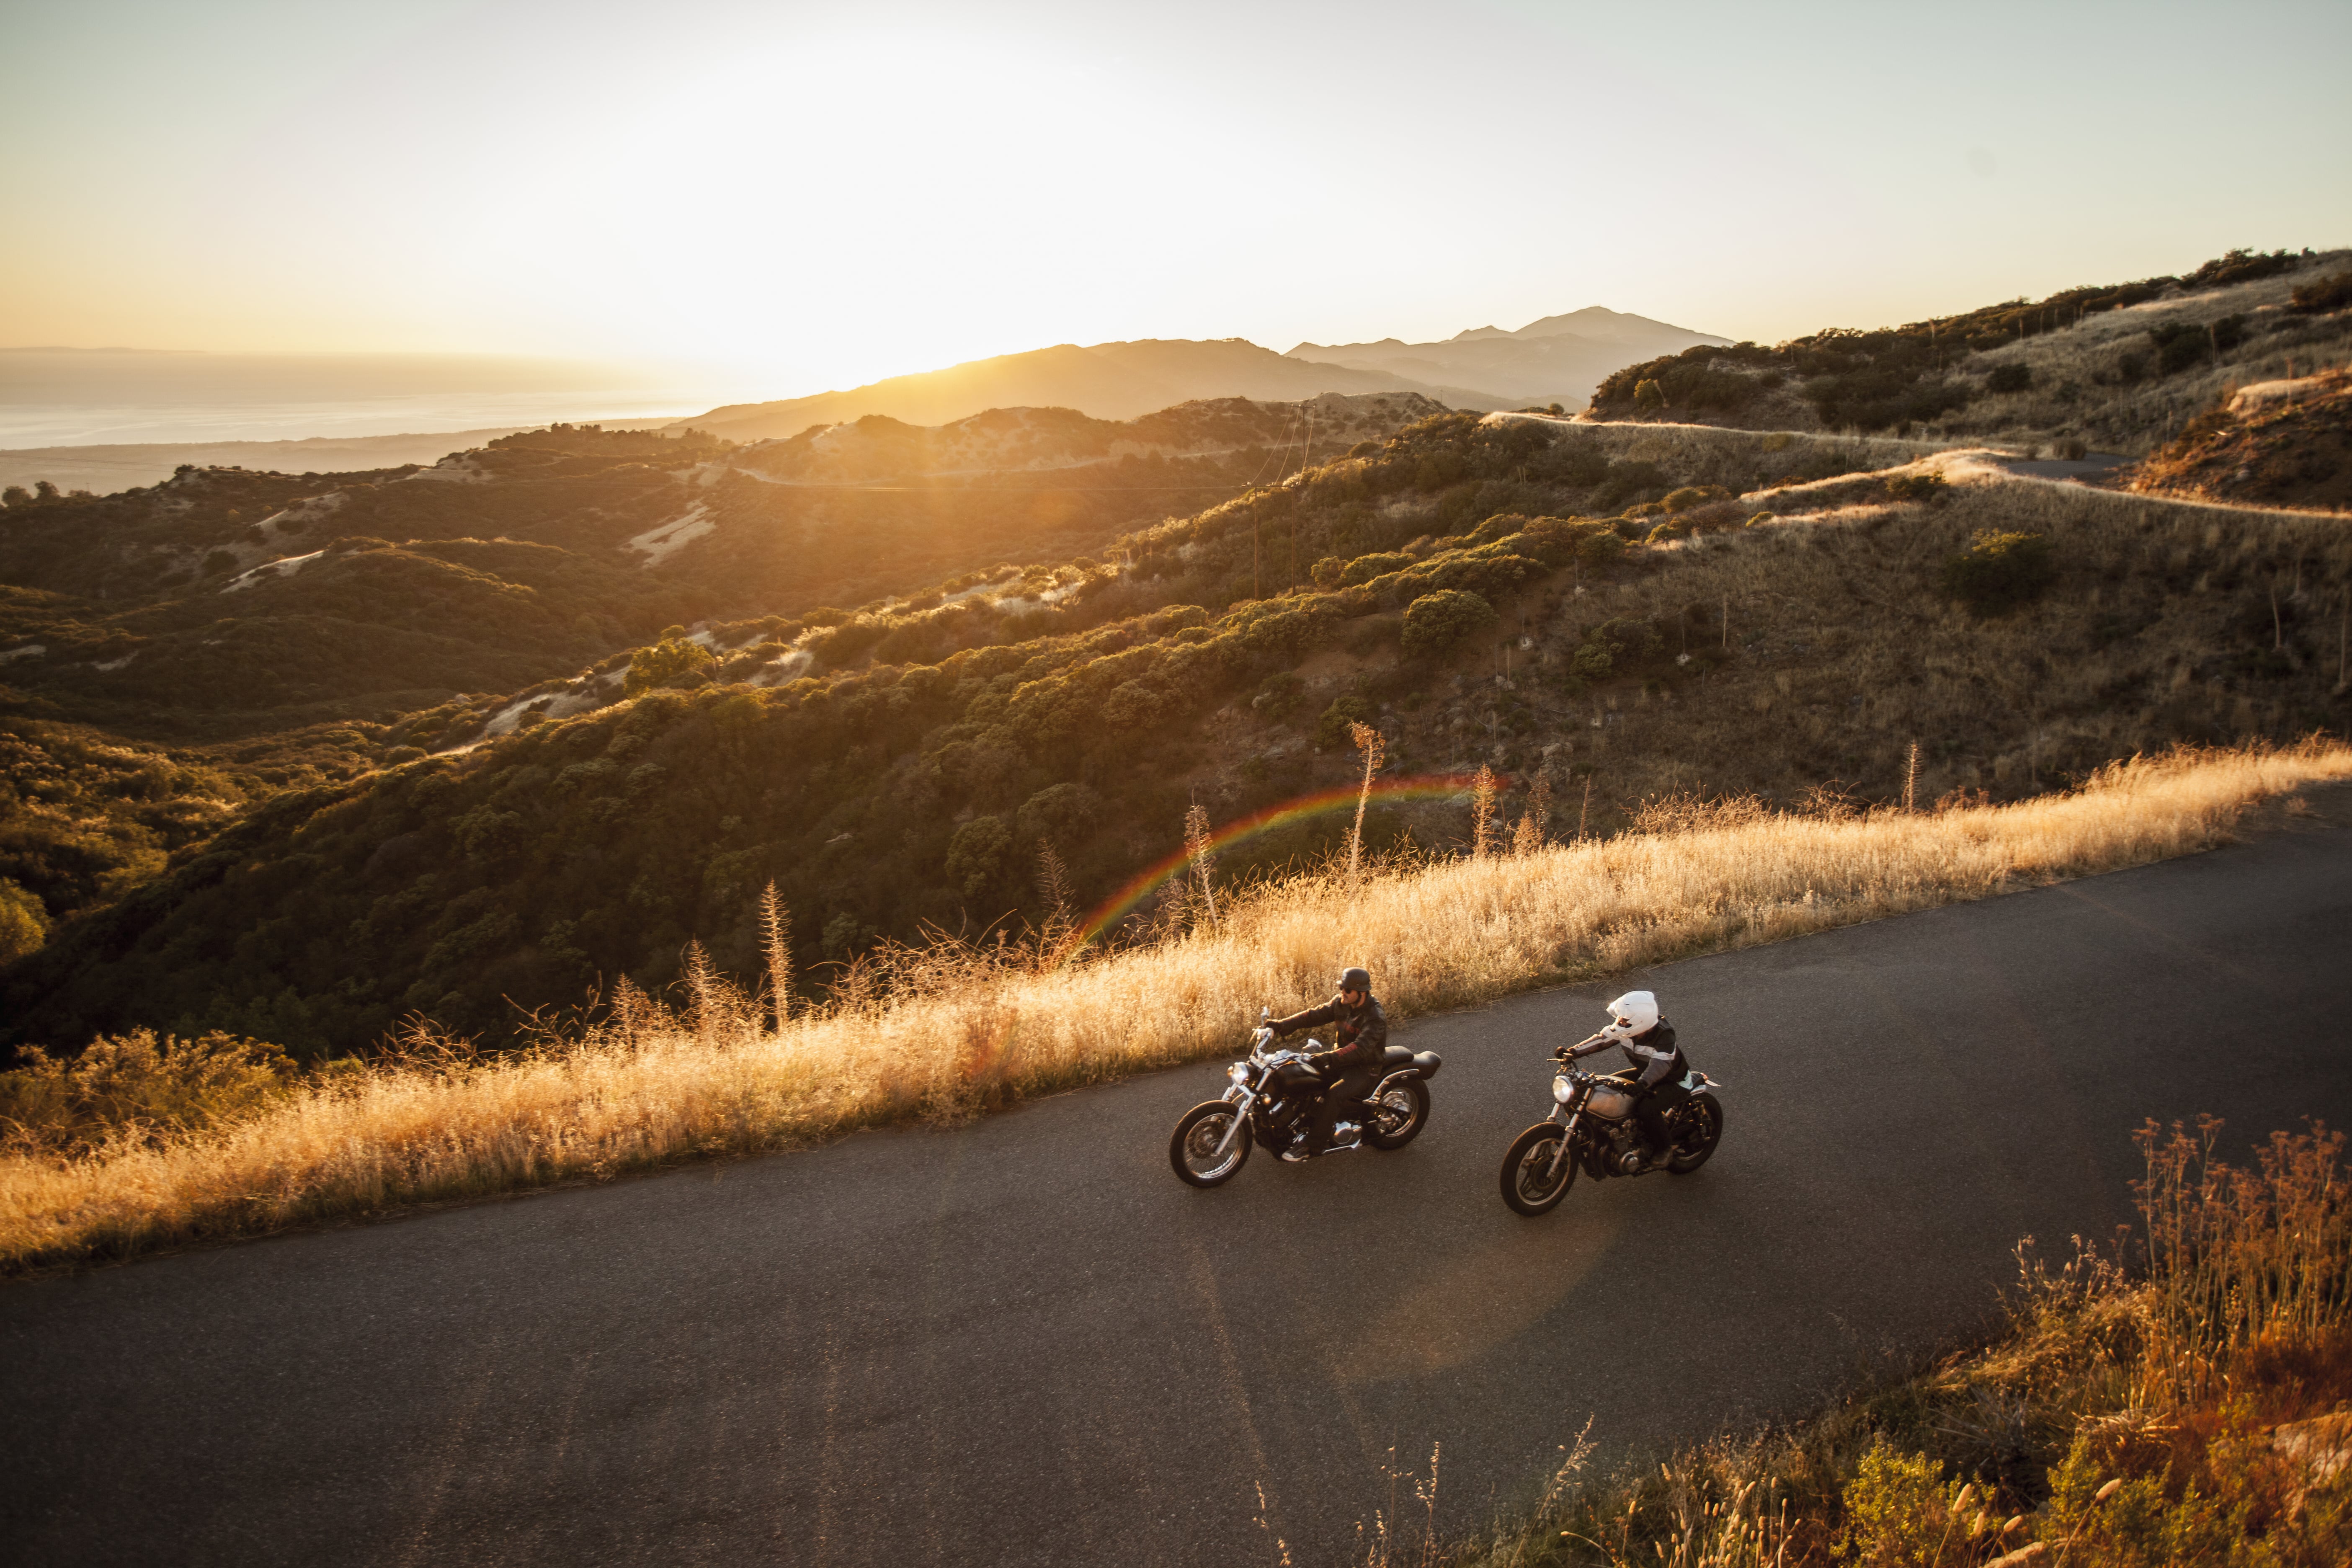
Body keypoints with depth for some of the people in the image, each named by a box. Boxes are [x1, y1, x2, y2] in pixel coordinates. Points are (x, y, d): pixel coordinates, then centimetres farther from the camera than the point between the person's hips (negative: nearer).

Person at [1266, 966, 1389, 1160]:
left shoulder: (1376, 1019, -23)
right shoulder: (1341, 1004, 0)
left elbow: (1360, 1048, -36)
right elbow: (1315, 1015, -3)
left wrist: (1329, 1058, -49)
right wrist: (1282, 1025, -16)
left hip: (1364, 1068, -8)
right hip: (1341, 1061, 8)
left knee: (1334, 1094, -33)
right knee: (1298, 1078, -9)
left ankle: (1314, 1147, -25)